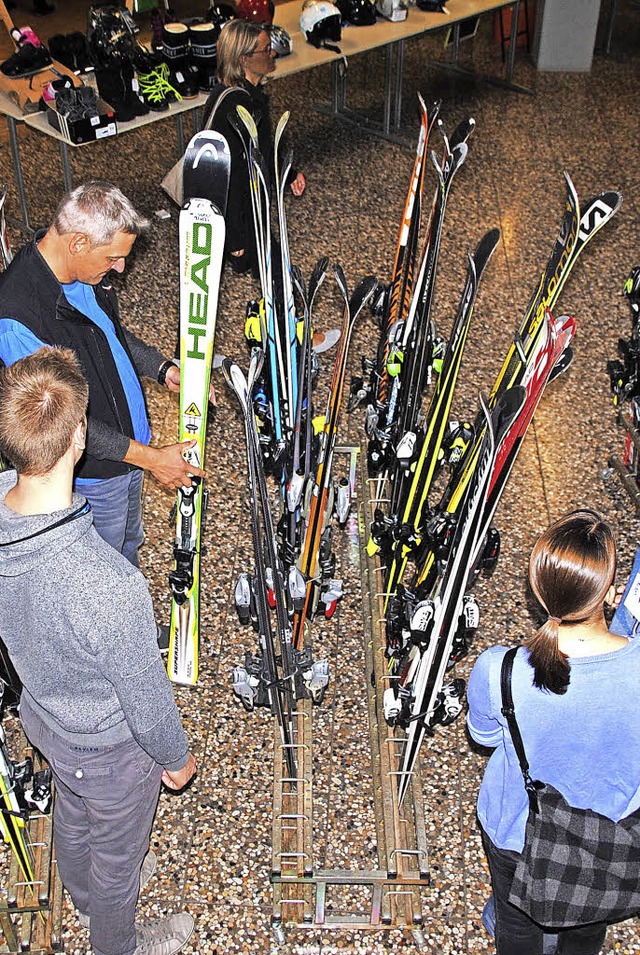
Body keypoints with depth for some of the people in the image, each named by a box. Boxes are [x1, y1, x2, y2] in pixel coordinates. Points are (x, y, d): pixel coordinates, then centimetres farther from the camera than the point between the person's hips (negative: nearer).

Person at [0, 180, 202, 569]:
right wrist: (150, 457, -26)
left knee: (130, 542, 30)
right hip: (92, 470, -8)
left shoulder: (86, 268, -9)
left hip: (130, 441, 8)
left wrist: (164, 368, -2)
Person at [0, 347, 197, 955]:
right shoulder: (107, 585, -46)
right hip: (109, 746, -6)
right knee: (117, 851, 26)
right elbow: (143, 693, -26)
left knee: (72, 814, 36)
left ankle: (84, 899, 68)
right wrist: (176, 757, -7)